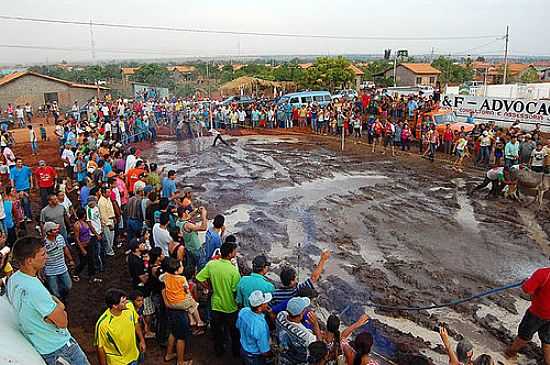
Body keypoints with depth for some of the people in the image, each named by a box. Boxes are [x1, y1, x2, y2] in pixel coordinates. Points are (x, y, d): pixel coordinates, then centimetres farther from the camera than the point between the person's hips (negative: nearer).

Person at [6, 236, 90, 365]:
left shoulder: (12, 280, -6)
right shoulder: (35, 288, -35)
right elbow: (62, 322, -28)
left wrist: (55, 309, -10)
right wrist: (59, 307, -9)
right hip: (57, 348, -8)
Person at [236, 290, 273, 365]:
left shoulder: (243, 311, -19)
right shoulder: (260, 325, -40)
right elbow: (265, 352, -29)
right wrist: (273, 354, -7)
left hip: (243, 350, 6)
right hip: (255, 358, -6)